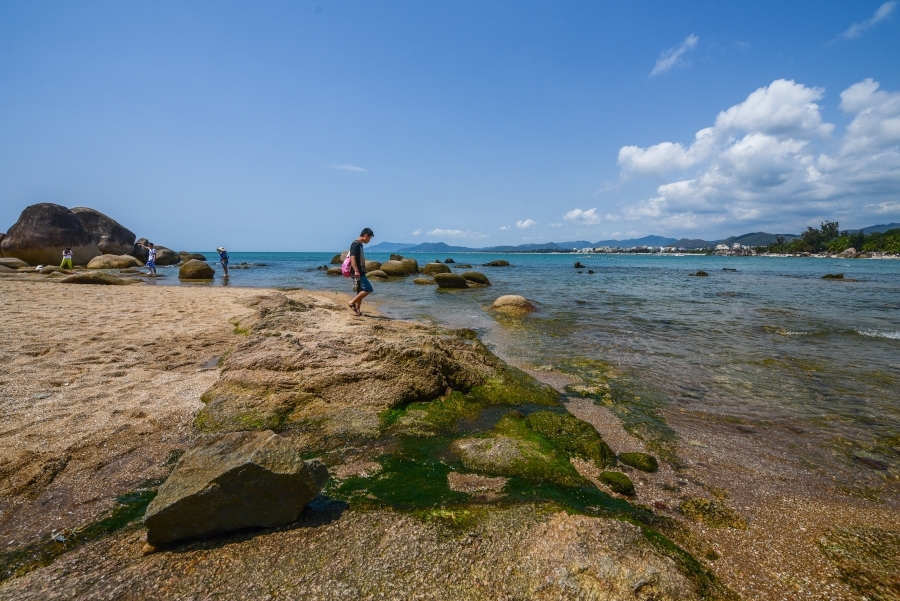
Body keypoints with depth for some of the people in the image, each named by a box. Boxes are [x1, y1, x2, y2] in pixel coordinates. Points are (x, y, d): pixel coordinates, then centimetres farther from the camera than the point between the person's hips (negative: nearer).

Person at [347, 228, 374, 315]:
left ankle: (358, 310, 16)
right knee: (368, 289, -13)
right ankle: (352, 302, -6)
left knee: (361, 291, 12)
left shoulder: (359, 245, 17)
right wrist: (356, 271, -32)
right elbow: (352, 258, -23)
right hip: (357, 273, -10)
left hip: (360, 273, 10)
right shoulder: (356, 244, -13)